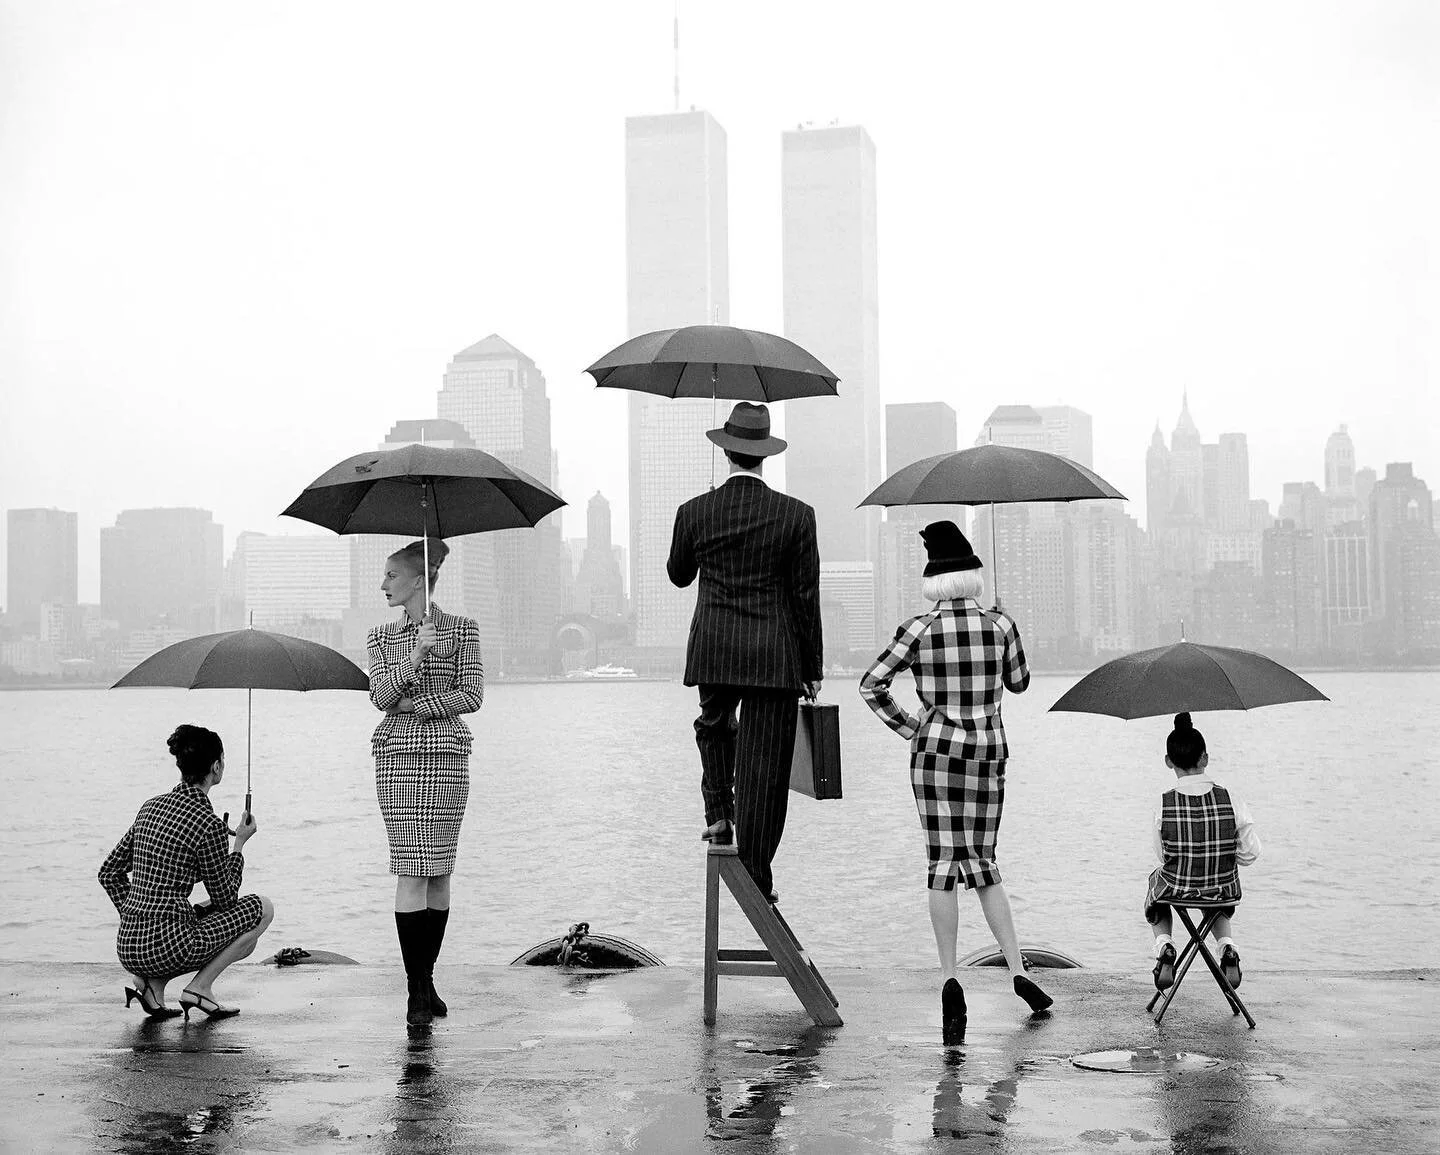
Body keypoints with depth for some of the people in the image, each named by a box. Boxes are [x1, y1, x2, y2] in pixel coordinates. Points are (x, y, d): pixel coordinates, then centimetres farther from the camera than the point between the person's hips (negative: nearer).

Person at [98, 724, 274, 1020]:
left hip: (127, 949, 7)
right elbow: (225, 899, -1)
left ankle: (151, 983, 11)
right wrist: (239, 844, 10)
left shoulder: (151, 807, 10)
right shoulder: (208, 824, -12)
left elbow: (109, 873, 15)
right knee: (262, 909, 8)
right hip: (168, 947, -7)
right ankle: (200, 987, 1)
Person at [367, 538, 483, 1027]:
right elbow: (381, 696, -3)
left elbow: (473, 694, -3)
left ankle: (428, 979, 13)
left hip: (447, 754, 0)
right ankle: (416, 991, -6)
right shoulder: (382, 637, 11)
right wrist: (416, 655, -18)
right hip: (397, 757, 1)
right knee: (411, 871, -6)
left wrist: (415, 705, -8)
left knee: (440, 870, 2)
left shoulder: (461, 630, 5)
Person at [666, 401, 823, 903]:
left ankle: (718, 813, 19)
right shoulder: (797, 515, -6)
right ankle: (756, 880, 7)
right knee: (765, 764, 4)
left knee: (714, 726, 32)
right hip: (776, 657, -2)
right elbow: (806, 598, -3)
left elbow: (678, 575, 14)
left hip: (713, 652, 2)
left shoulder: (694, 512, -3)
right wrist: (813, 667, 5)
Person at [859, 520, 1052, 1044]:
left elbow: (871, 684, -8)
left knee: (943, 862, -1)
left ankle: (949, 978, -14)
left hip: (934, 747, -1)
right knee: (982, 861, 13)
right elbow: (1019, 683, 13)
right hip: (988, 750, 1)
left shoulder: (918, 629, -5)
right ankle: (1017, 971, 8)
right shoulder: (1001, 625, -3)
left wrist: (907, 727, 2)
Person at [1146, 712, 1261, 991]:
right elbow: (1250, 853, -9)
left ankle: (1164, 943, 12)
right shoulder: (1228, 798, -16)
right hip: (1225, 891, 2)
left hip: (1176, 890, -1)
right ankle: (1226, 946, 16)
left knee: (1157, 877, 34)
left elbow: (1163, 855, -5)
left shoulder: (1164, 804, -18)